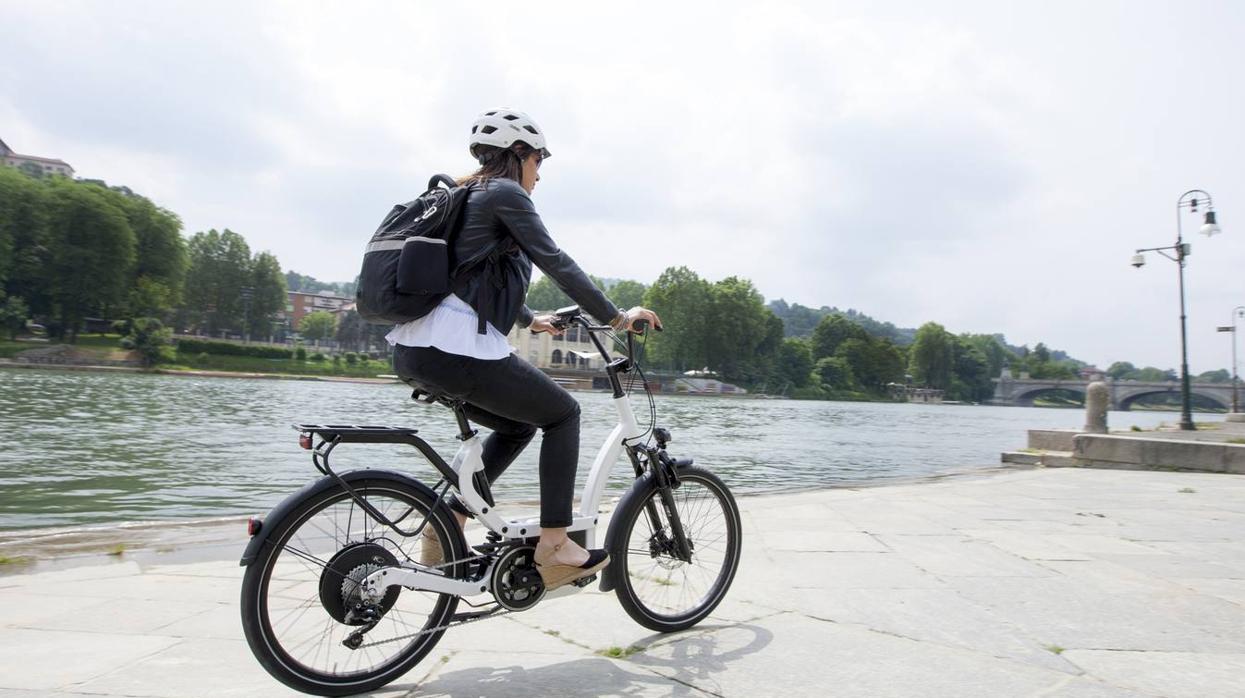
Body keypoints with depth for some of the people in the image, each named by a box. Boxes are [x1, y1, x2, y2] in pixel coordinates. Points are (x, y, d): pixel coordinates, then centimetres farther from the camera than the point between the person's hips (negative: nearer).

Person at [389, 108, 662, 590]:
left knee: (519, 424, 23)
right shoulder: (504, 193, -2)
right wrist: (615, 317, -5)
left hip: (412, 351, 10)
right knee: (562, 413, 6)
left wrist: (530, 319, 46)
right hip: (457, 349, -9)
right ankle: (553, 546, 3)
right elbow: (555, 262, -9)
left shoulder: (465, 197, 26)